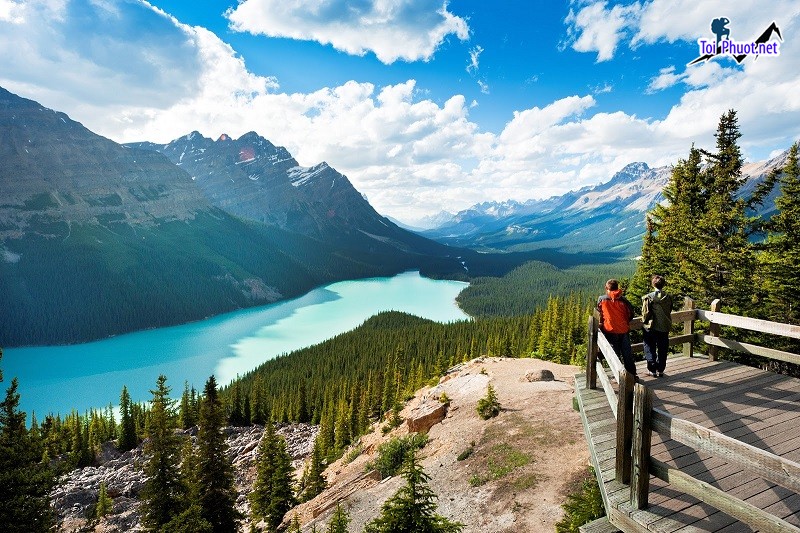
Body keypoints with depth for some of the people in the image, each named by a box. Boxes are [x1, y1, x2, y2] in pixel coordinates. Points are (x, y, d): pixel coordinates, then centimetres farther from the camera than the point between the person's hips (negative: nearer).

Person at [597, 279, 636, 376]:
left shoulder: (602, 299, -5)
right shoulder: (623, 299, -3)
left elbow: (599, 313, 5)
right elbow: (631, 313, 4)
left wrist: (601, 323, 20)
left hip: (610, 331, -1)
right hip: (624, 330, 2)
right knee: (627, 354, 13)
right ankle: (632, 374, 22)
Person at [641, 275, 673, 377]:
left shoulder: (648, 297, -15)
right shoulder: (668, 297, -3)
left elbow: (646, 313, -13)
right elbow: (670, 311, 6)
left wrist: (644, 321, 4)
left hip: (651, 327, -3)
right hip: (665, 327, 3)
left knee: (650, 349, 9)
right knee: (662, 350, 13)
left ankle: (652, 369, 11)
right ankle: (660, 370, 18)